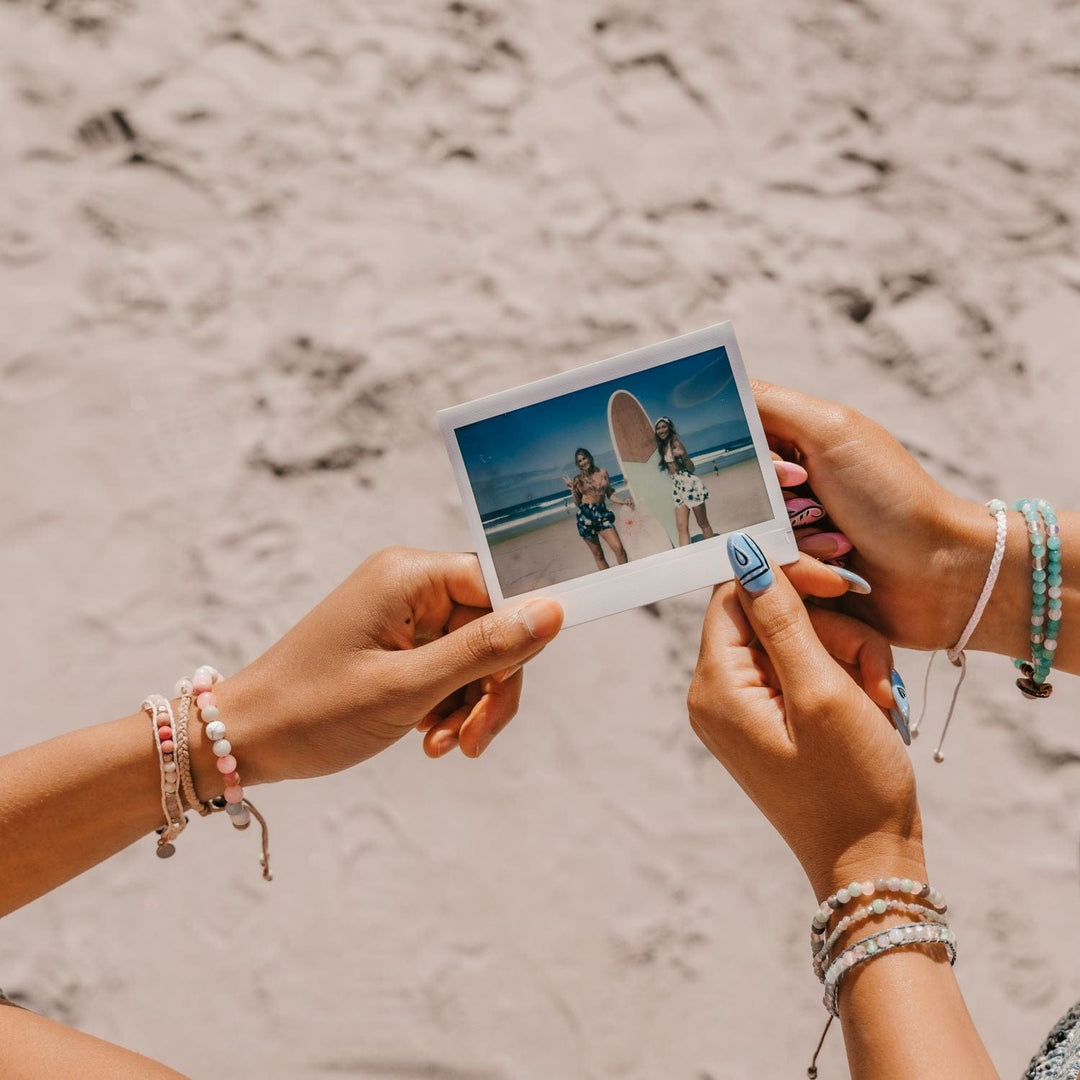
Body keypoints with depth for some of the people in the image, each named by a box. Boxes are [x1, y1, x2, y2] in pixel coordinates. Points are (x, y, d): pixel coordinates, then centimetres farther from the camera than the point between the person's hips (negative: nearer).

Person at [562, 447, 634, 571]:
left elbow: (610, 494, 12)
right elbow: (577, 503, 7)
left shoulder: (603, 473, 8)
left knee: (618, 548, -15)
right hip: (586, 516, -1)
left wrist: (622, 501, -4)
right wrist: (573, 490, -8)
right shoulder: (578, 480, 5)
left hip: (602, 513, 1)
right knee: (598, 554, 3)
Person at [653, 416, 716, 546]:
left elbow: (691, 468, -15)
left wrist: (683, 455, -32)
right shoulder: (663, 446, 12)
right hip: (678, 487, 8)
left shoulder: (675, 443, -11)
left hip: (690, 484, -8)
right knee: (682, 527, -1)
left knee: (703, 524, 0)